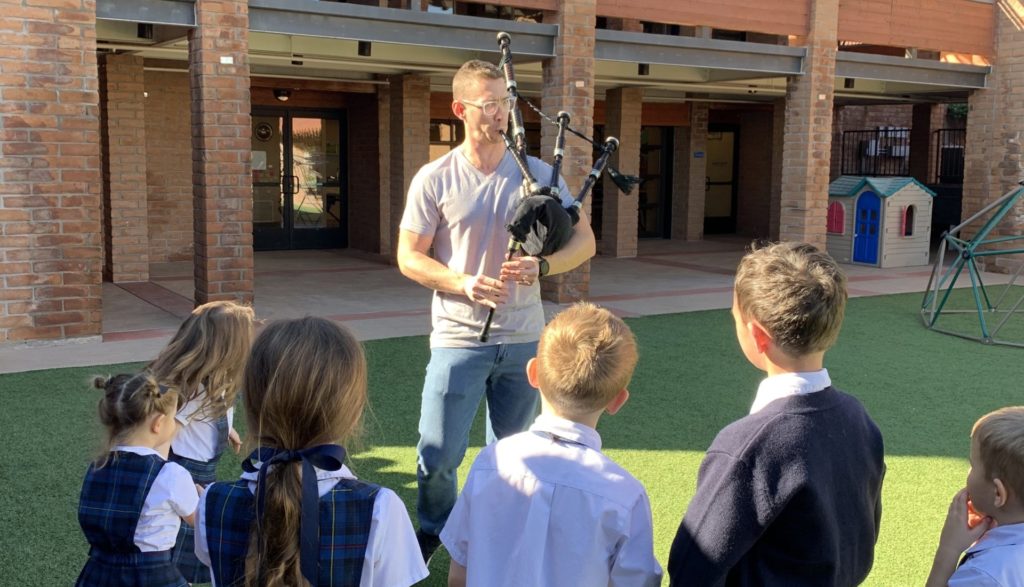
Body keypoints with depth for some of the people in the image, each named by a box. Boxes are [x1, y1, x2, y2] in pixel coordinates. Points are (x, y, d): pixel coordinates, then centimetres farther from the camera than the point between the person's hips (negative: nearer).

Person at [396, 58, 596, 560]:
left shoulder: (537, 174, 0)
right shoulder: (434, 179, -6)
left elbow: (585, 240, 3)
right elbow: (409, 258, -3)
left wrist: (541, 266, -18)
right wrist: (464, 283, -20)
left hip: (523, 337, 2)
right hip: (459, 338, -2)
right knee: (438, 454, 3)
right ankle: (433, 532, 31)